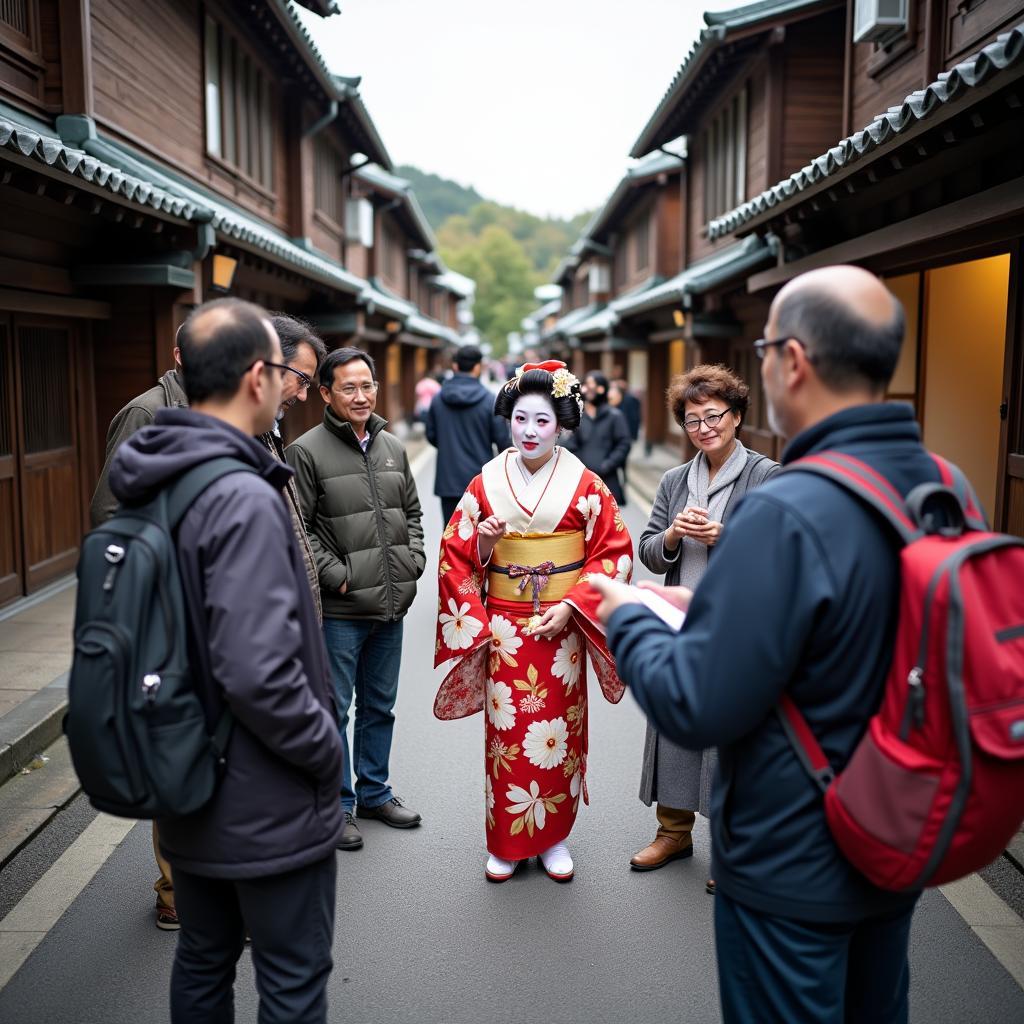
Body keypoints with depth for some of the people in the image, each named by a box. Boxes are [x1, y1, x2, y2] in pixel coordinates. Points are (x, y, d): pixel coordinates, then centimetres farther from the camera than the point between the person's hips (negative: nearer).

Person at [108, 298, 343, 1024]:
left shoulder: (148, 483, 1)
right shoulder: (243, 500, -26)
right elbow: (258, 671, -31)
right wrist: (327, 748, -15)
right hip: (268, 804, -8)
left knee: (202, 965, 24)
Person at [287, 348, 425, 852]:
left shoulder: (393, 447, 10)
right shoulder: (307, 451, -9)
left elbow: (412, 511, 19)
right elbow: (296, 528, -12)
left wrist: (413, 560, 5)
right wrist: (336, 575, -15)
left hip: (391, 604, 6)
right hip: (339, 609, -6)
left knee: (379, 706, 18)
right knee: (334, 710, 5)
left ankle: (374, 792, 33)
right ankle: (338, 804, 21)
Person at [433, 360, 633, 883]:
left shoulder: (584, 484, -4)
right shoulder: (487, 481, 0)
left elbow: (614, 553, -4)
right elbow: (457, 552, 5)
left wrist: (571, 607, -13)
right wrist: (484, 539, -17)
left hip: (561, 625, -1)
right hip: (502, 628, 1)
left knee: (558, 732, 8)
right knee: (507, 734, 6)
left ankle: (554, 838, 27)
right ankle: (506, 843, 23)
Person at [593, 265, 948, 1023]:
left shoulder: (788, 514, -29)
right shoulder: (944, 488, -6)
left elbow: (695, 709, -26)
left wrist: (628, 618, -9)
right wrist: (712, 604, 8)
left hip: (794, 866, -7)